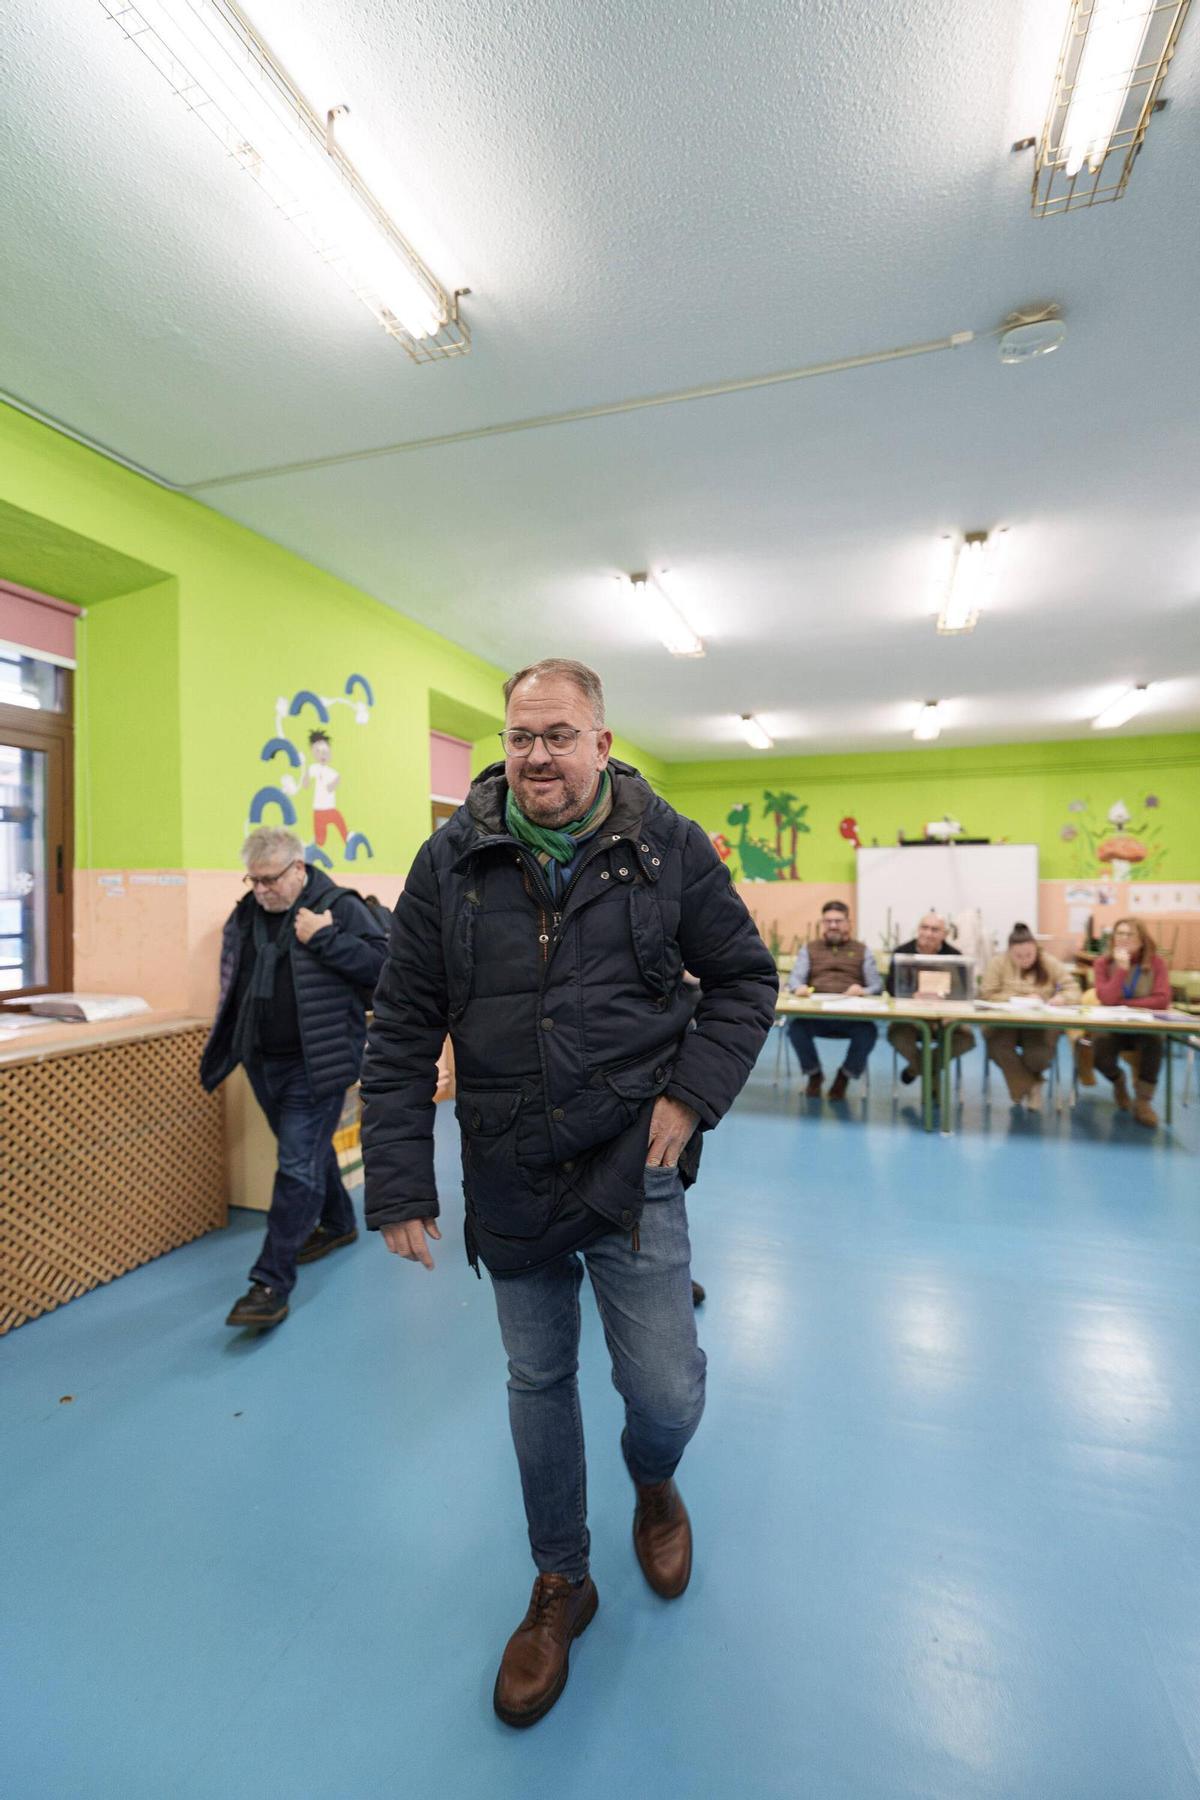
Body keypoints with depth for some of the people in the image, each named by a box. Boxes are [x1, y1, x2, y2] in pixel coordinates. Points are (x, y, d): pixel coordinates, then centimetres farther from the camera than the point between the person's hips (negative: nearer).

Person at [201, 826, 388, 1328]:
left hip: (315, 1063, -7)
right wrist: (222, 1052, 16)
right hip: (262, 1061, 7)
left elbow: (382, 963, -19)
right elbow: (235, 983, 20)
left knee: (299, 1165, -5)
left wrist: (324, 939, -25)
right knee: (309, 1150, 22)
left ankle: (272, 1283, 2)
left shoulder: (340, 906, -11)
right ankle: (337, 1223, 43)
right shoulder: (247, 912, 8)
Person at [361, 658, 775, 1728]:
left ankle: (653, 1487, 46)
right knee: (539, 1385, 19)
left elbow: (745, 979, 3)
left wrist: (692, 1093, -9)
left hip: (632, 1170, -1)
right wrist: (399, 1185, -4)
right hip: (510, 1180, 2)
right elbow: (403, 1033, -2)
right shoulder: (452, 861, -4)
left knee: (667, 1393, 5)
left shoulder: (667, 847, -5)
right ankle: (561, 1586, 47)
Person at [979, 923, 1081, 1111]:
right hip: (1004, 1022, -1)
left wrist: (1052, 1001, -23)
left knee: (1038, 1057, -29)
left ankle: (1023, 1086, 7)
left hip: (1041, 1023, 1)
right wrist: (1020, 999, -16)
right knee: (997, 1047, -34)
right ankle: (1030, 1088, -12)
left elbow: (1074, 991, -3)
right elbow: (987, 995, -11)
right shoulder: (998, 963, -4)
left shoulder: (1050, 963, 1)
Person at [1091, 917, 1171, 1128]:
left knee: (1154, 1041, -36)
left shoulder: (1155, 962, -2)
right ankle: (1118, 1081, 13)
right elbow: (1107, 999, -16)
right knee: (1100, 1055, -29)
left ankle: (1143, 1101, -18)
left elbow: (1162, 1000, -12)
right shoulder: (1103, 962, -2)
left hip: (1144, 1026, 0)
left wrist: (1124, 1003, -15)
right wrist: (1122, 968, -21)